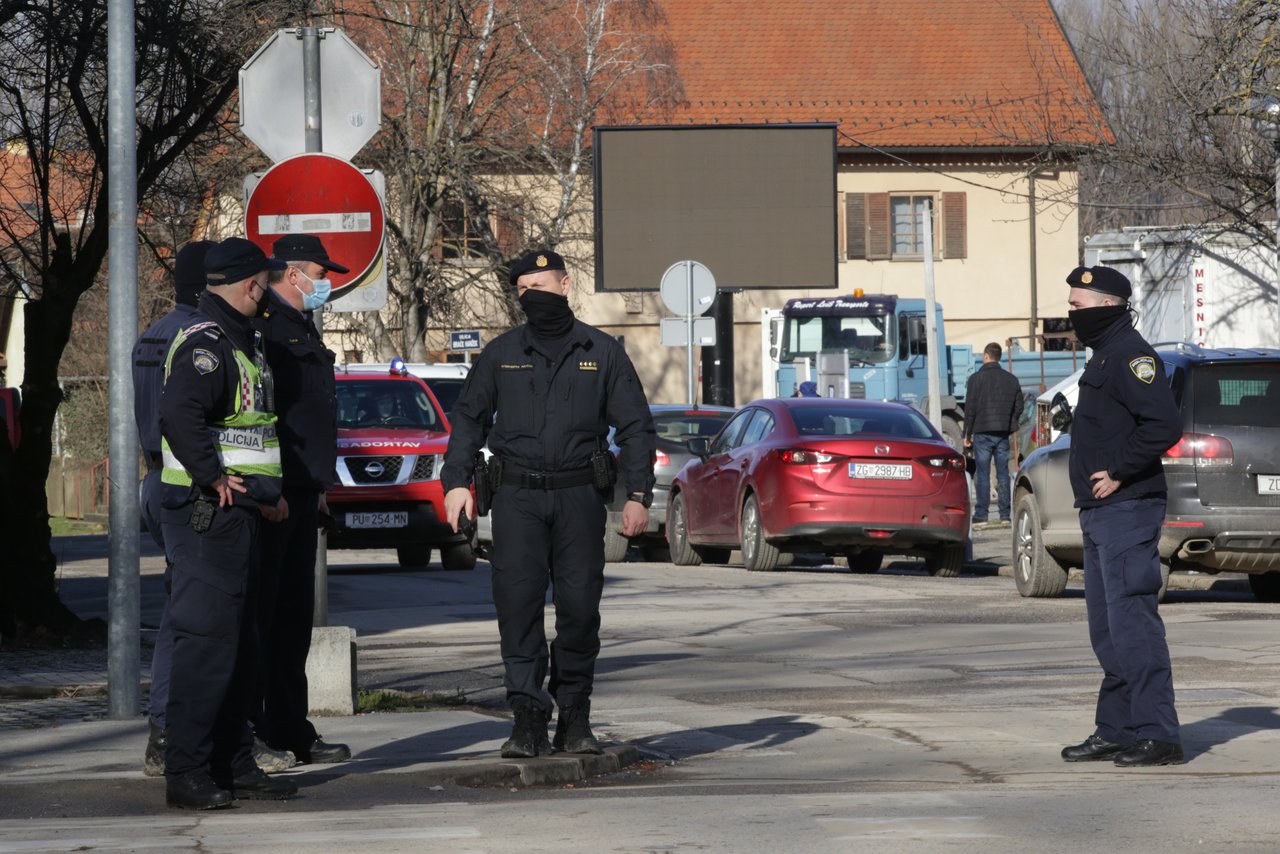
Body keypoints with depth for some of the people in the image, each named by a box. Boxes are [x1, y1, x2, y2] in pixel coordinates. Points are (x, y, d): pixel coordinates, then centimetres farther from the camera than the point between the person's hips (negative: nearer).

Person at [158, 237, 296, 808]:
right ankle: (185, 773, -8)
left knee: (238, 645, 14)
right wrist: (213, 477, -24)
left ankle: (233, 766, 20)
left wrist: (267, 492, 22)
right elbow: (179, 413, -31)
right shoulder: (206, 343, -15)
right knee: (207, 642, -10)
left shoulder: (241, 343, 19)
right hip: (207, 513, -11)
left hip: (236, 513, 11)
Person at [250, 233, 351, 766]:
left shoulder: (300, 328, 22)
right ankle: (249, 730, -5)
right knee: (259, 610, -7)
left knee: (294, 613, 12)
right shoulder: (263, 325, -12)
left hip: (300, 493, 10)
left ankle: (291, 730, 17)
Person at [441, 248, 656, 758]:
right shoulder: (502, 354, 11)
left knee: (580, 606, -2)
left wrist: (638, 495, 1)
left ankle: (574, 715, 10)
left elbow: (636, 427, 10)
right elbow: (468, 418, 15)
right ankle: (528, 718, -8)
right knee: (517, 602, -9)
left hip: (580, 497, 0)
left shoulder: (603, 353, 8)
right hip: (517, 496, 0)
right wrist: (456, 481, 2)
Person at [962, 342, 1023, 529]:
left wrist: (967, 434, 0)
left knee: (982, 474, -2)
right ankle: (1005, 516, 6)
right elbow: (1018, 407, 9)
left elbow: (970, 409, -7)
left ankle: (981, 516, -4)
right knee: (1003, 474, 7)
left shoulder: (976, 379, -7)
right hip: (1003, 435, 4)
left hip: (983, 433, -4)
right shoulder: (1011, 380, 6)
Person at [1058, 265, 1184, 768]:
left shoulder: (1129, 355, -13)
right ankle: (1116, 731, 19)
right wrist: (1098, 483, 14)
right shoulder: (1104, 356, 19)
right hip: (1101, 514, 11)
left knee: (1132, 622, -11)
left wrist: (1118, 473, -19)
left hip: (1127, 512, -11)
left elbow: (1164, 426, -24)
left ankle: (1157, 734, -10)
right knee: (1107, 627, 13)